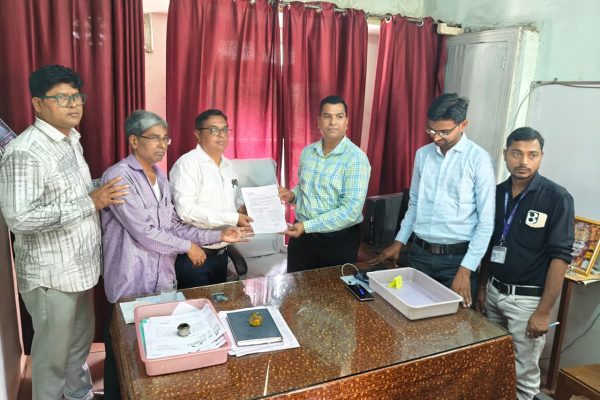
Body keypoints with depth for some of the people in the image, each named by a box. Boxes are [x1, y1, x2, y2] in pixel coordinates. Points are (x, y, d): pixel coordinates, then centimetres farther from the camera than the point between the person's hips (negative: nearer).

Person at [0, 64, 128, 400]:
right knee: (54, 353, 11)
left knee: (81, 341, 24)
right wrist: (90, 202, -27)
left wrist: (100, 188, 1)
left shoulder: (71, 140, 7)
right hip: (51, 273, -8)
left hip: (80, 266, 9)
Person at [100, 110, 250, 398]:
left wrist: (218, 236, 0)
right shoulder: (118, 176, -16)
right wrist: (187, 247, -11)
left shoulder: (160, 176, 10)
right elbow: (144, 231, -21)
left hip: (162, 278, 7)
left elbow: (173, 225, 8)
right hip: (131, 283, -7)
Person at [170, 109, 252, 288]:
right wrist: (233, 218, -23)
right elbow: (186, 210, -25)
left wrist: (242, 208, -2)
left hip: (221, 253, 8)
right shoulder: (187, 163, -14)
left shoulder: (228, 165, 10)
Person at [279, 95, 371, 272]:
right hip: (301, 235, 5)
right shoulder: (308, 152, 5)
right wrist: (292, 195, -2)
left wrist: (307, 226, -24)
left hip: (338, 240, -5)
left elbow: (351, 210, -23)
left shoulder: (356, 158, -15)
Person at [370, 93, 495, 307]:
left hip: (456, 257, -4)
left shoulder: (478, 159, -11)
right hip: (419, 252, 4)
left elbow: (486, 222, -11)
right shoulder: (422, 154, 4)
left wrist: (465, 270, -15)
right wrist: (399, 242, 10)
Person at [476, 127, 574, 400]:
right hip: (494, 292, 5)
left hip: (527, 299, -4)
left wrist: (544, 311, -14)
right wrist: (482, 287, 12)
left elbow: (560, 256, -13)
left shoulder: (556, 198, -12)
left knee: (523, 374, 7)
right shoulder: (496, 193, 3)